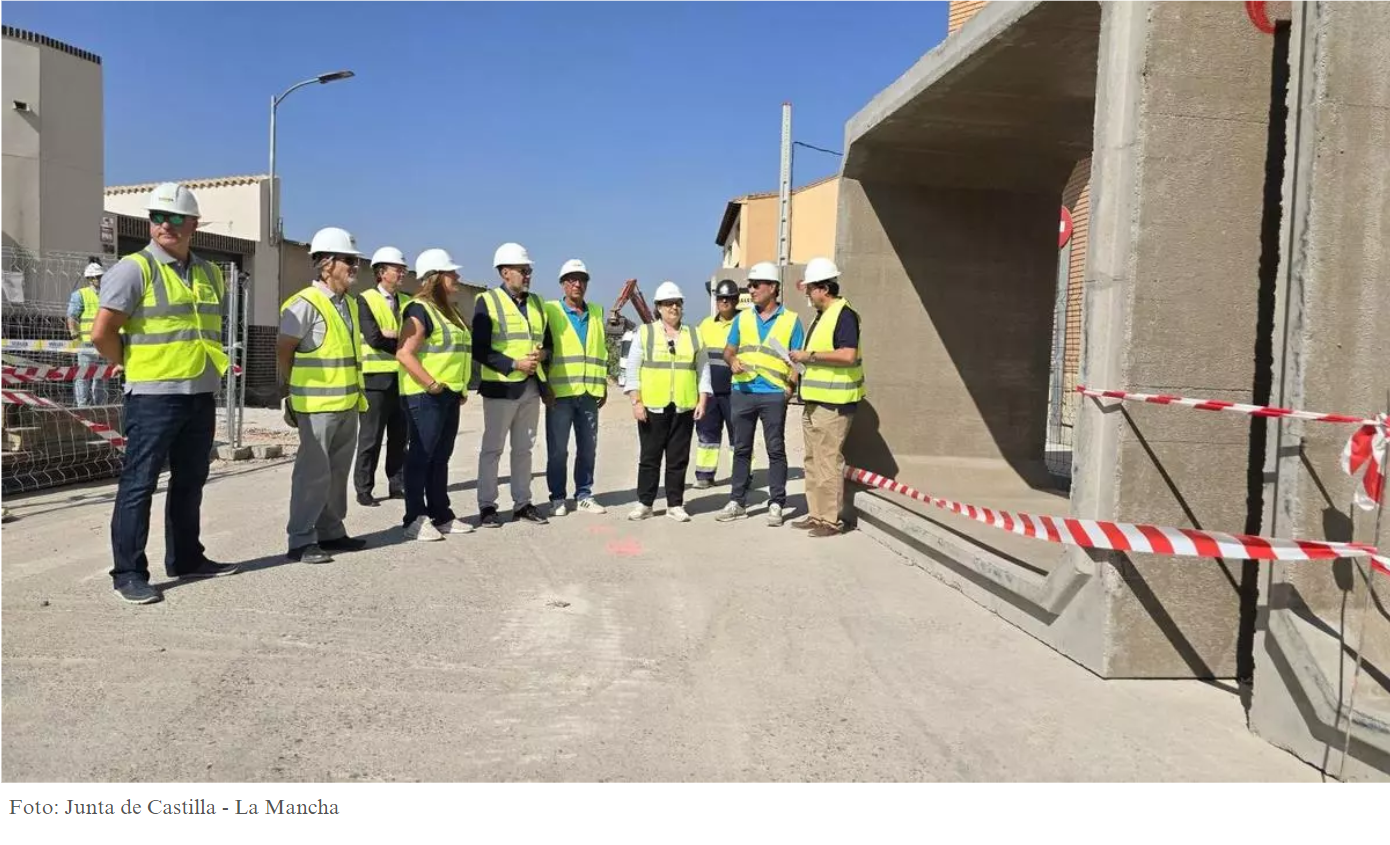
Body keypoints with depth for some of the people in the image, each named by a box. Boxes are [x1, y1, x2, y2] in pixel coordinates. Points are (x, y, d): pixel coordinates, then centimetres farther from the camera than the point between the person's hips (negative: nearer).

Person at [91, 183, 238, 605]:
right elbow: (102, 333, -12)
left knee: (190, 481, 14)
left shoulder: (210, 273, 12)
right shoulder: (134, 269, -8)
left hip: (201, 395, 7)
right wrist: (135, 368, -2)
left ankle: (186, 558, 26)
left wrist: (206, 366, 14)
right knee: (138, 484, -2)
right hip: (154, 396, -7)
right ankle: (128, 573, 5)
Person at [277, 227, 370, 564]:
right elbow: (284, 350, -10)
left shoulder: (350, 304, 14)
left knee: (338, 471, 14)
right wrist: (295, 390, -3)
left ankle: (331, 531, 24)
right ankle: (301, 540, 3)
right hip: (318, 405, -8)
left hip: (347, 403, 8)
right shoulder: (306, 303, -12)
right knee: (313, 472, -4)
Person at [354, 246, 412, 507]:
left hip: (403, 378, 5)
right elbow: (374, 339, -16)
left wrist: (391, 334, -12)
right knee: (371, 438, 0)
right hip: (377, 378, -5)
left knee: (399, 437, 10)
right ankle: (364, 490, 8)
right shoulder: (366, 300, -4)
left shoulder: (407, 302, 13)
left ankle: (398, 485, 19)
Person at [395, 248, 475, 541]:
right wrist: (431, 384, -22)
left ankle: (441, 515, 21)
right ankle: (415, 520, 2)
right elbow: (404, 353, -21)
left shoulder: (448, 311, 18)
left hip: (450, 395, 9)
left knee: (441, 458, 14)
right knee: (421, 457, -4)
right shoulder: (419, 310, -12)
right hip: (425, 396, -9)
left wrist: (461, 387, 17)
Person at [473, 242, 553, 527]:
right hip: (501, 386, -6)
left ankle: (522, 503, 21)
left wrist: (543, 353, -6)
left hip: (531, 386, 6)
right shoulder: (487, 301, -7)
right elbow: (479, 349, -12)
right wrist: (514, 364, -19)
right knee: (492, 448, 1)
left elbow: (547, 339, 18)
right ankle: (487, 506, 10)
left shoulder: (536, 302, 13)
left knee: (524, 448, 12)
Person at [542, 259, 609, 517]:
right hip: (560, 392, -4)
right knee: (557, 449, 0)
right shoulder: (550, 311, 1)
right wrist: (545, 386, -9)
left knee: (588, 448, 8)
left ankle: (584, 495, 18)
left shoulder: (596, 312, 15)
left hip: (589, 392, 4)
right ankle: (557, 498, 10)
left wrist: (603, 386, 12)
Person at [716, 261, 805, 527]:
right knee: (741, 449, 9)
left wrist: (791, 385, -13)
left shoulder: (790, 320, 3)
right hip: (742, 393, 3)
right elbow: (729, 350, 14)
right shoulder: (742, 318, 11)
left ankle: (776, 504, 8)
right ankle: (737, 502, 17)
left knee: (775, 450, 1)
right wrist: (733, 360, -9)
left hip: (774, 395, -3)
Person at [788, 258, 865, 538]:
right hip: (815, 400, 10)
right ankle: (816, 514, 21)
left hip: (833, 402, -10)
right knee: (813, 460, 13)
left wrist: (809, 355, -20)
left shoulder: (844, 315, -13)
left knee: (828, 461, -6)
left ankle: (831, 519, 2)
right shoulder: (821, 316, 17)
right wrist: (803, 361, 12)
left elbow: (848, 355, -24)